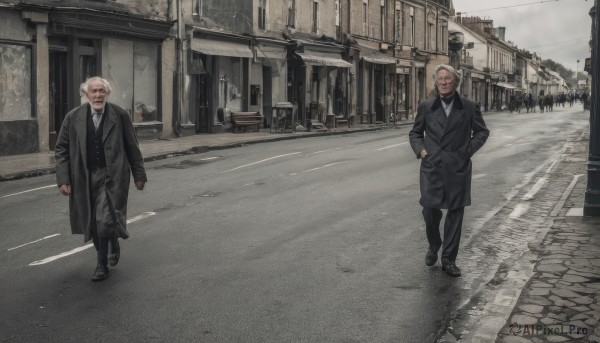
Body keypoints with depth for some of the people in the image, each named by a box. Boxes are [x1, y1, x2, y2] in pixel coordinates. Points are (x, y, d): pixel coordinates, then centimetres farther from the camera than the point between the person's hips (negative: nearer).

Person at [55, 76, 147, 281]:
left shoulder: (120, 115, -2)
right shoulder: (73, 118, 2)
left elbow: (132, 147, 4)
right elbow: (62, 149, 5)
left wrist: (139, 175, 6)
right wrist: (63, 179, -3)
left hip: (112, 177, -3)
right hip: (85, 178, 3)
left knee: (105, 221, -13)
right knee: (92, 223, 11)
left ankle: (102, 264, 6)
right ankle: (112, 246, 37)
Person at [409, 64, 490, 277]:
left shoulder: (469, 107, 5)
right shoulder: (426, 107, 7)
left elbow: (482, 131, 14)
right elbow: (415, 133, 18)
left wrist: (468, 150, 2)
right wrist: (421, 150, 2)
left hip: (458, 168, 0)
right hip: (431, 167, 0)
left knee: (455, 213, 3)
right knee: (430, 210, -3)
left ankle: (448, 260, 14)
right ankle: (433, 246, 26)